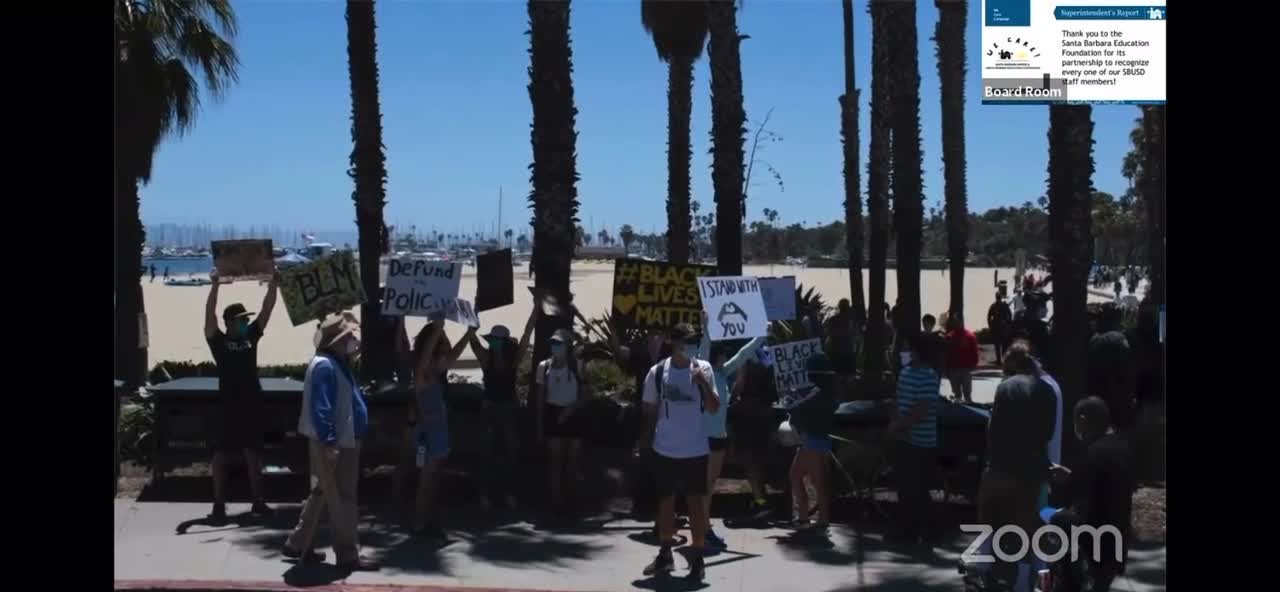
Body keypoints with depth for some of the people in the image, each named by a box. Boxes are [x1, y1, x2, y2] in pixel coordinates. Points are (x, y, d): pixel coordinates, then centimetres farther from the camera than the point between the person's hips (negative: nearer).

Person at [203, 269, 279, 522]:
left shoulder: (251, 336, 9)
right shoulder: (218, 341, -3)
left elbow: (267, 310, 5)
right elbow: (210, 314, -16)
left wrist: (273, 285, -4)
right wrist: (215, 286, -26)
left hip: (252, 405, 4)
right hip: (227, 406, -4)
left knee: (253, 454, 9)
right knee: (221, 455, 0)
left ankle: (258, 502, 16)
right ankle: (219, 505, 3)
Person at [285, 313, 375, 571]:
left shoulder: (338, 364, 14)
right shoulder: (325, 366, -19)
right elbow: (321, 408, -25)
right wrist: (329, 443, -26)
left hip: (342, 441, 11)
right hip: (333, 444, -11)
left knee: (321, 495, 18)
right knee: (342, 500, -3)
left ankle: (298, 545, 27)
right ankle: (348, 555, 4)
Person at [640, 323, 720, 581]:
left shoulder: (703, 368, -3)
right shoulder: (657, 372, -3)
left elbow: (714, 408, -5)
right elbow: (650, 410, 6)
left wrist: (703, 383, -20)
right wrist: (648, 439, 4)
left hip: (696, 450, -1)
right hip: (665, 450, 1)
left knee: (696, 502, 1)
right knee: (665, 501, 11)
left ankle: (697, 557, 8)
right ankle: (665, 554, 24)